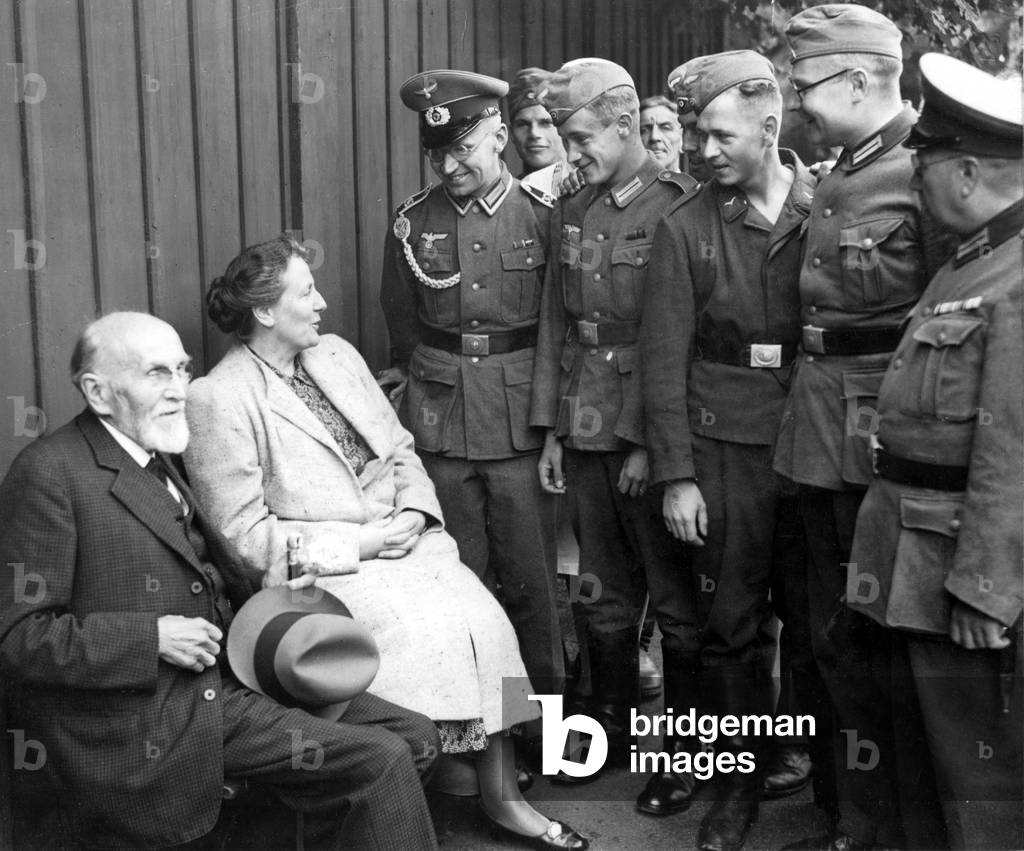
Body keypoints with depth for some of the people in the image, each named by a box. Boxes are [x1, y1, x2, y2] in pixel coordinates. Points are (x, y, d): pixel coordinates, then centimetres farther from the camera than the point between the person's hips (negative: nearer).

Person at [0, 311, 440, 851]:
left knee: (412, 738, 3)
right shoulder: (48, 472, -13)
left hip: (220, 681, 9)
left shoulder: (155, 460, 15)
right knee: (381, 761, -18)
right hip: (144, 728, -9)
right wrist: (154, 639, -20)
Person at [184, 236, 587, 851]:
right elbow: (244, 535, -10)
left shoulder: (337, 354, 12)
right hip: (318, 568, -5)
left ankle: (504, 795, -7)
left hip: (400, 538, 6)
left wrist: (414, 511, -5)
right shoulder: (220, 398, -9)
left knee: (483, 620, -18)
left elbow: (400, 449, 16)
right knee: (423, 633, -27)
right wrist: (359, 544, -14)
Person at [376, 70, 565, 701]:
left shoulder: (544, 214, -3)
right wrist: (423, 377, 13)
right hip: (439, 421, 2)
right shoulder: (413, 223, 3)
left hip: (521, 419, -2)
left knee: (531, 577, 4)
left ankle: (547, 698, 22)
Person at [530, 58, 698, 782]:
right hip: (584, 434, 6)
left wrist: (652, 441, -15)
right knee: (604, 594, 16)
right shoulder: (573, 213, 10)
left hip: (652, 432, -6)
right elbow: (555, 325, 12)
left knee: (677, 595, 7)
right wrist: (550, 430, 8)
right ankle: (610, 727, 32)